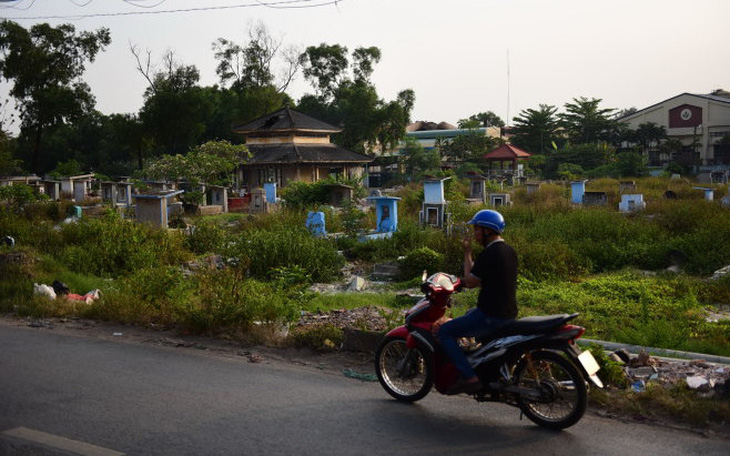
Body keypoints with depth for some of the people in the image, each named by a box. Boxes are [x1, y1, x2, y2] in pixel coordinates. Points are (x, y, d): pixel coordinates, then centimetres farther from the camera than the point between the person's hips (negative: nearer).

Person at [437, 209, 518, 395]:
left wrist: (467, 253, -7)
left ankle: (469, 378, -13)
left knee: (445, 332, -5)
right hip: (509, 314, 10)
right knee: (468, 316, 36)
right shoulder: (509, 251, 11)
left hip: (490, 316, -10)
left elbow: (470, 282, -13)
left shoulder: (489, 254, -19)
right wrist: (466, 280, 17)